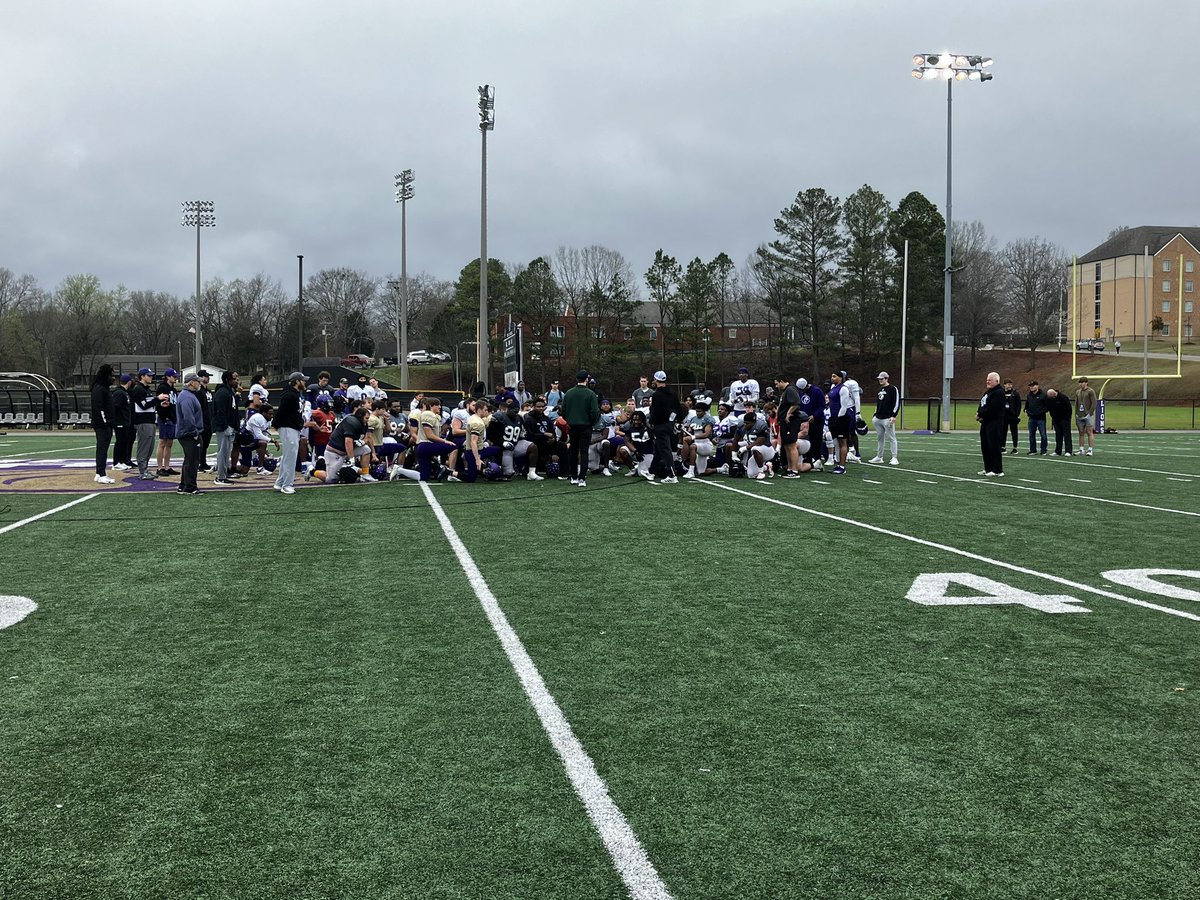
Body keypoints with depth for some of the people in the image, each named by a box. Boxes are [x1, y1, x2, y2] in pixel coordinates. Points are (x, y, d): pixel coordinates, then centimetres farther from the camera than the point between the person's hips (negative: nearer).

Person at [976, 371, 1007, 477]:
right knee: (985, 447, 13)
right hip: (985, 423, 10)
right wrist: (979, 415, -4)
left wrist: (980, 415, -14)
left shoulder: (999, 392, -13)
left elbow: (991, 408, -21)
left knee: (994, 447, -10)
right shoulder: (988, 392, 19)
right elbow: (982, 405, 17)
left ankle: (998, 471, -7)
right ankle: (988, 469, 21)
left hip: (994, 423, -10)